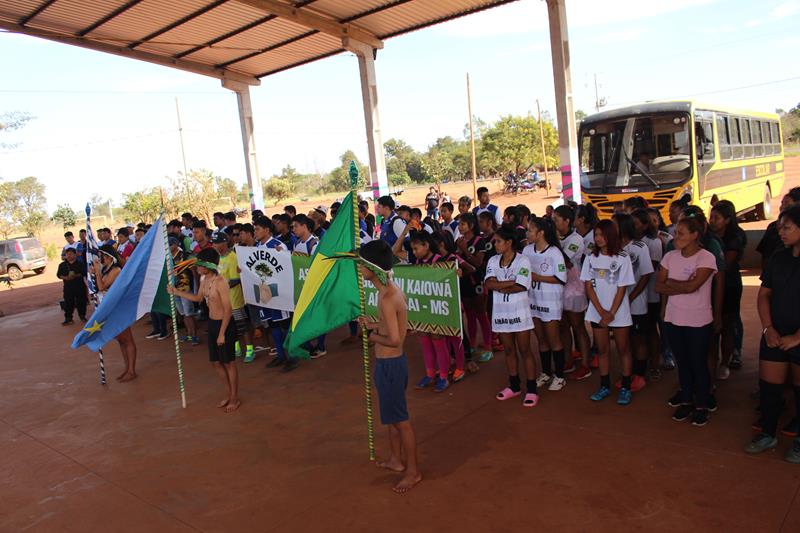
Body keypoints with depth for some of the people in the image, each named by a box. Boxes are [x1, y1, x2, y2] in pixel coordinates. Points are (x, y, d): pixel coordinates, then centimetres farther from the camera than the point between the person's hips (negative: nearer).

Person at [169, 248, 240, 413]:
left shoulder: (220, 282, -22)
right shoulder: (204, 280, 4)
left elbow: (228, 309, -21)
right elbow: (198, 298, 23)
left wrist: (222, 334, -21)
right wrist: (177, 292, 17)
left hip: (224, 324, -8)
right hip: (212, 323, 8)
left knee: (229, 362, 4)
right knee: (216, 362, 15)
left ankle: (235, 398, 19)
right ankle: (228, 394, 31)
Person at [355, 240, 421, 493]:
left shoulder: (387, 298, -25)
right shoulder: (391, 290, 5)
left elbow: (394, 339, -28)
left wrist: (373, 336, -12)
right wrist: (373, 325, 4)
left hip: (390, 364, -10)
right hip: (391, 361, 10)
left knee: (400, 419, 5)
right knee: (391, 415, 23)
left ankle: (413, 471, 20)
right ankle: (396, 459, 40)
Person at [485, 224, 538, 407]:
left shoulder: (522, 261, -10)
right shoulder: (493, 261, 3)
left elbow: (521, 287, -19)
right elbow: (488, 284, -10)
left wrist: (499, 287, -11)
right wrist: (511, 283, -18)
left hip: (519, 312, -5)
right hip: (500, 312, 5)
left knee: (524, 350, 2)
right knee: (508, 350, 14)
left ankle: (531, 390, 10)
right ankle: (514, 386, 27)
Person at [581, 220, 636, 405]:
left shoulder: (622, 258, -8)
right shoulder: (591, 258, 1)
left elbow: (622, 288, -9)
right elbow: (589, 286, -1)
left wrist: (611, 313, -13)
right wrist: (601, 312, -10)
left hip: (619, 313, -3)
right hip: (597, 312, 3)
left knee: (623, 350, 8)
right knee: (602, 350, 10)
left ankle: (625, 388, 18)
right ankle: (605, 387, 21)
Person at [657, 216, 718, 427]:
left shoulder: (706, 258, -13)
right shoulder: (670, 256, 2)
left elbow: (692, 286, -23)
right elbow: (659, 286, -2)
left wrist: (669, 282, -7)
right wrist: (682, 287, -16)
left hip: (698, 322, -4)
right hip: (673, 319, 4)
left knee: (698, 364, 7)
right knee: (682, 363, 16)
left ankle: (701, 406, 23)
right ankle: (686, 401, 30)